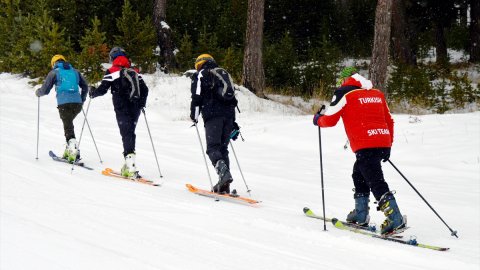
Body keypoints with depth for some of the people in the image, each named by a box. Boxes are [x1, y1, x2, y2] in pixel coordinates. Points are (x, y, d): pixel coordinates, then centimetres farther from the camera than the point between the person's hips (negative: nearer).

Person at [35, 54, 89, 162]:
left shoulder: (54, 72, 9)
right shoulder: (74, 71, 21)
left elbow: (45, 90, 8)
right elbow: (85, 86, 21)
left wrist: (38, 92, 30)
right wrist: (82, 100, 32)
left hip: (64, 103, -4)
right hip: (77, 103, 4)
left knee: (68, 127, -6)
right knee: (69, 123, 22)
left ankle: (74, 151, -22)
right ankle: (69, 149, 17)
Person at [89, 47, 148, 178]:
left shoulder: (111, 72, -2)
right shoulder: (135, 72, 12)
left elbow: (102, 89, -4)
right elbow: (145, 89, 12)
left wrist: (92, 92, 17)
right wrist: (141, 104, 26)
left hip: (122, 109, -5)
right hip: (135, 109, 5)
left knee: (127, 134, -9)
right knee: (130, 133, 15)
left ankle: (131, 167, -20)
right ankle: (128, 165, 17)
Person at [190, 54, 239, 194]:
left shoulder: (200, 75, 9)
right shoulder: (225, 74, 28)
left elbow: (197, 96, -3)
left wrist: (194, 114, 6)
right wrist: (233, 123, 26)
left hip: (212, 115, -6)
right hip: (228, 114, 6)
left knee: (213, 147, -10)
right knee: (223, 148, 8)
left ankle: (223, 170, -37)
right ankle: (224, 185, 2)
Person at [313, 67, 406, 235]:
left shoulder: (344, 93, 2)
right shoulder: (377, 93, 20)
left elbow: (330, 120, 2)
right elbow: (389, 121, 23)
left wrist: (318, 120, 23)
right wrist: (388, 146, 29)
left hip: (365, 145, -7)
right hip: (383, 142, 7)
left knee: (376, 181, -11)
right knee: (359, 175, 24)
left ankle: (396, 219, -21)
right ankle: (361, 214, 28)